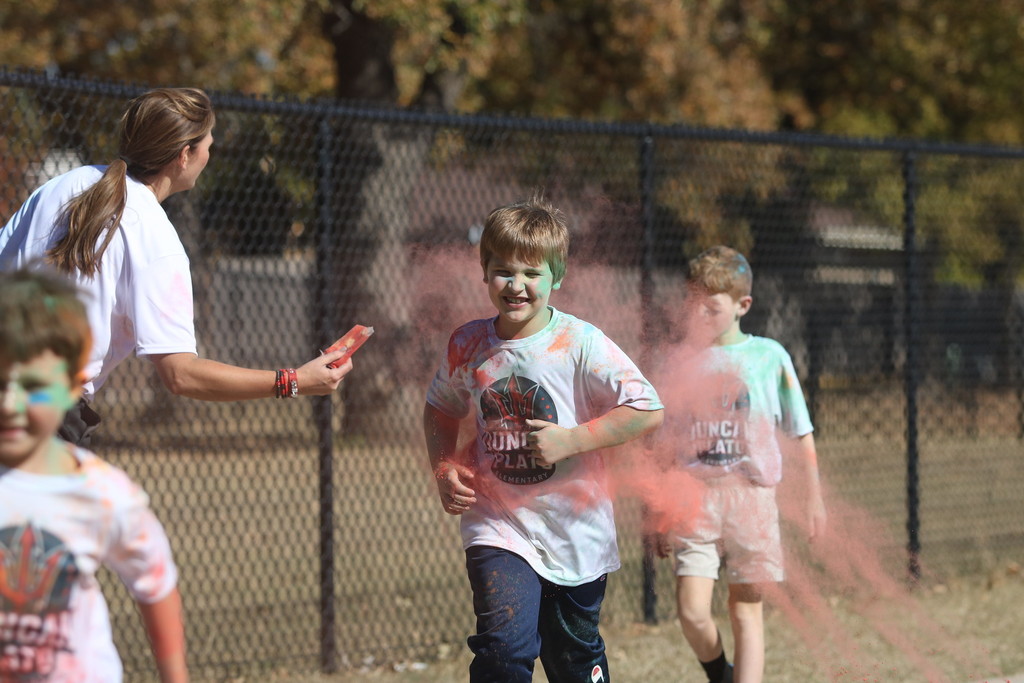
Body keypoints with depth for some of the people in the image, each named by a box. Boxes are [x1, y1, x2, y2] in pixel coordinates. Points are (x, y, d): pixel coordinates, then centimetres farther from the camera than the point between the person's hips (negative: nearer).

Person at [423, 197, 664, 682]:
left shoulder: (580, 344, -12)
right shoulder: (468, 345, -1)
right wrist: (443, 468, 0)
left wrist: (571, 441, -22)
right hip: (499, 528, 1)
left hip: (574, 530, -1)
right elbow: (440, 409, 17)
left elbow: (648, 411, -16)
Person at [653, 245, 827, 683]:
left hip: (751, 495, 0)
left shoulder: (769, 356, 2)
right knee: (692, 612, -11)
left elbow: (799, 433, 9)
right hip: (695, 496, 0)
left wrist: (814, 496, 10)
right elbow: (662, 447, 10)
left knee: (747, 608, 4)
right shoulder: (681, 362, 4)